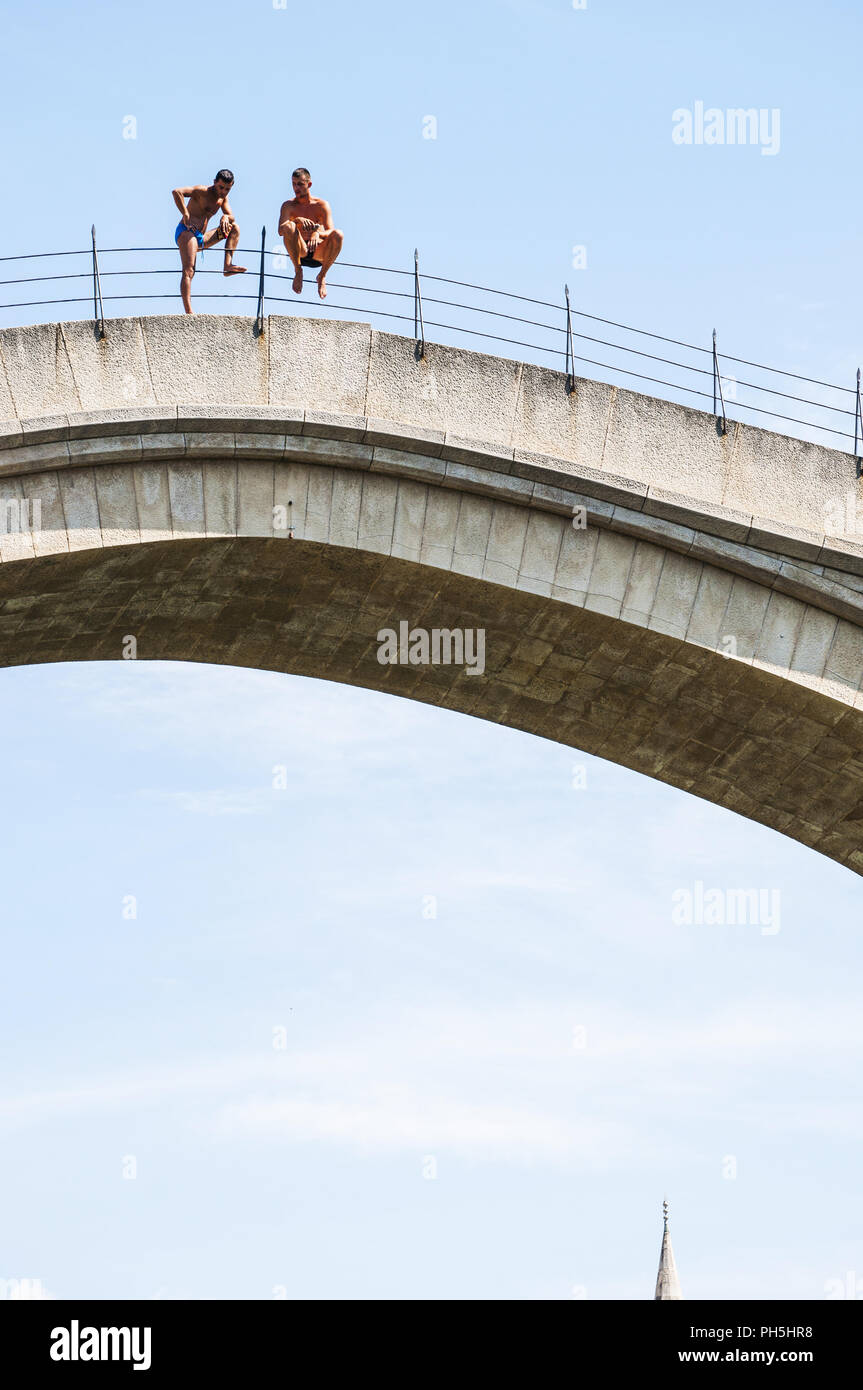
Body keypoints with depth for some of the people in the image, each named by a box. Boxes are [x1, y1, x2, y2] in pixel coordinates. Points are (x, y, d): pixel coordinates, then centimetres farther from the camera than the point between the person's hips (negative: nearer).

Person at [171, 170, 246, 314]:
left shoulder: (223, 198, 14)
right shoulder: (203, 191, -10)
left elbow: (232, 217, 13)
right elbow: (177, 192, -23)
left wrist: (226, 217, -12)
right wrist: (186, 215, -24)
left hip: (201, 237, 8)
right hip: (186, 232, -8)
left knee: (234, 228, 12)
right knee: (189, 271, -24)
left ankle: (228, 265, -3)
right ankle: (188, 312, -35)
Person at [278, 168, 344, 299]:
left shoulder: (321, 205, 2)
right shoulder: (289, 205, 2)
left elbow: (330, 232, -11)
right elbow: (280, 231, -14)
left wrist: (318, 233, -35)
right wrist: (297, 220, -33)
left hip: (319, 253, 0)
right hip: (300, 252, 0)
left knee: (338, 234, -30)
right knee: (289, 227, -30)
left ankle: (322, 276, -12)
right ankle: (298, 271, -15)